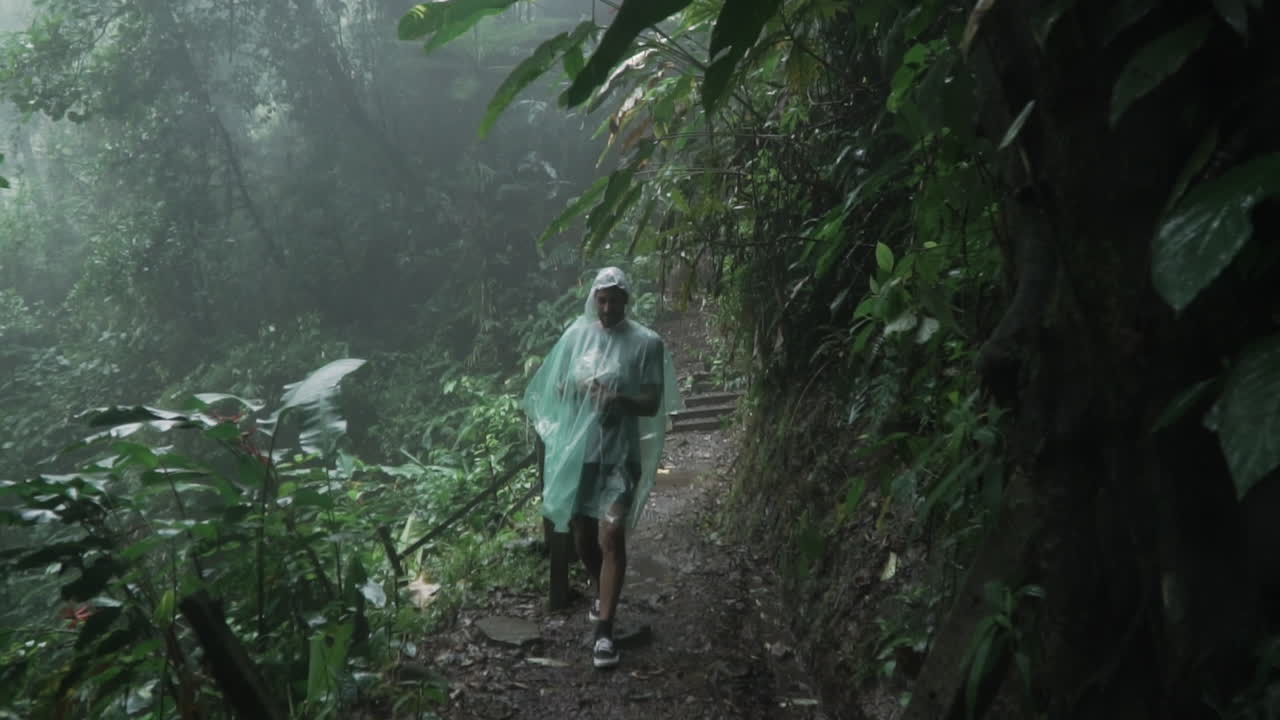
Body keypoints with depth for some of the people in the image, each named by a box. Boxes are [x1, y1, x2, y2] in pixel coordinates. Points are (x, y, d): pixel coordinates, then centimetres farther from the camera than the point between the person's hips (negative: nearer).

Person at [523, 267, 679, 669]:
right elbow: (558, 389, 9)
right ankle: (600, 594, 42)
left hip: (620, 454, -4)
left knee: (611, 538, -10)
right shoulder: (577, 335, 4)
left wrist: (620, 399, -27)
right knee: (583, 535, 15)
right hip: (577, 448, 4)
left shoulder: (646, 343, -6)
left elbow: (653, 404, -8)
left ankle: (604, 631, -5)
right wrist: (579, 390, -13)